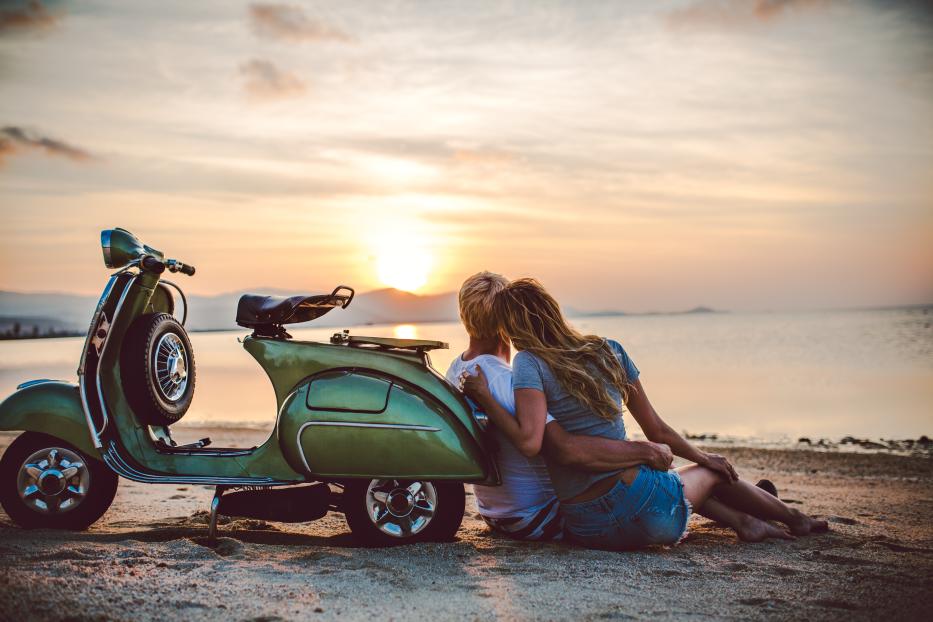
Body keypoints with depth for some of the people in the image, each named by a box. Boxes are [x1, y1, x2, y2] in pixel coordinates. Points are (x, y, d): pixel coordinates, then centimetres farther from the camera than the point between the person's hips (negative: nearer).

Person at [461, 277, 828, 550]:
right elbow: (657, 431, 10)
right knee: (711, 473, 35)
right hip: (646, 508, 1)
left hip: (585, 531, -1)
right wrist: (703, 457, 27)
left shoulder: (529, 363, -8)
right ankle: (798, 520, 49)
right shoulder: (608, 350, 4)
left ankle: (743, 522, 23)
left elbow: (529, 443, -23)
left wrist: (485, 400, -13)